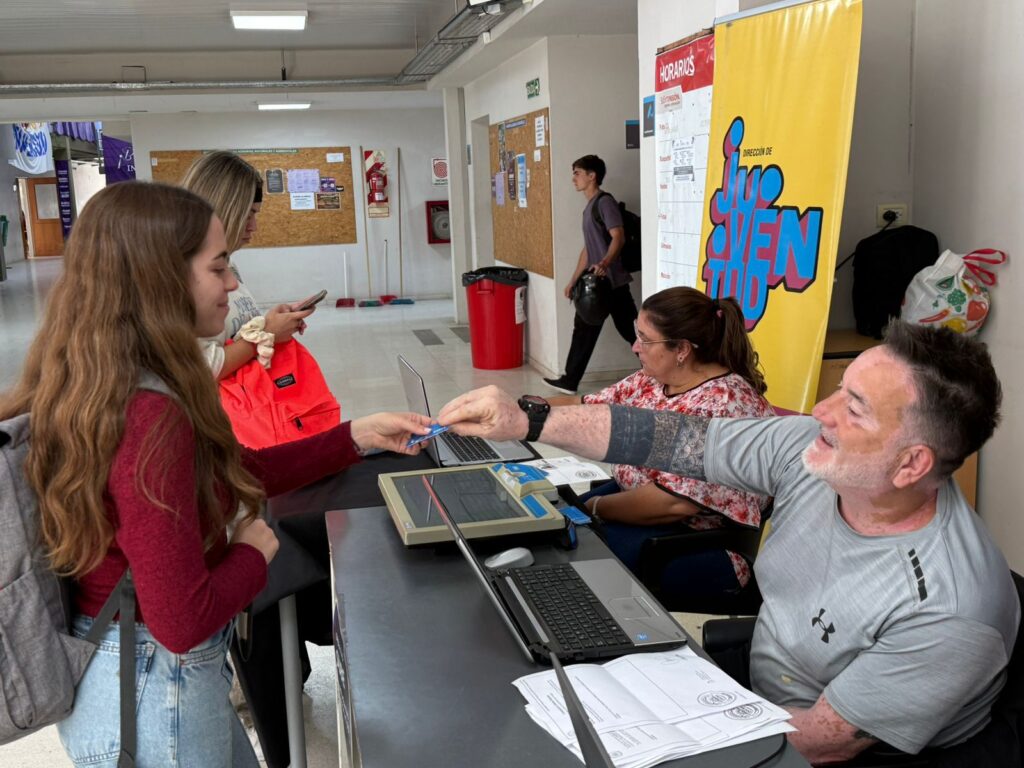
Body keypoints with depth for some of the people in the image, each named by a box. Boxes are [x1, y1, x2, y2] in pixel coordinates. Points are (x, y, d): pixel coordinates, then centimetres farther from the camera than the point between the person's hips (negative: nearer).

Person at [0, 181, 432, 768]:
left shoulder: (106, 386, -2)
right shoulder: (149, 417, -31)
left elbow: (238, 471, 8)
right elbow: (183, 622, -30)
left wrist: (358, 437, 6)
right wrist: (254, 551, -12)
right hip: (152, 692, -8)